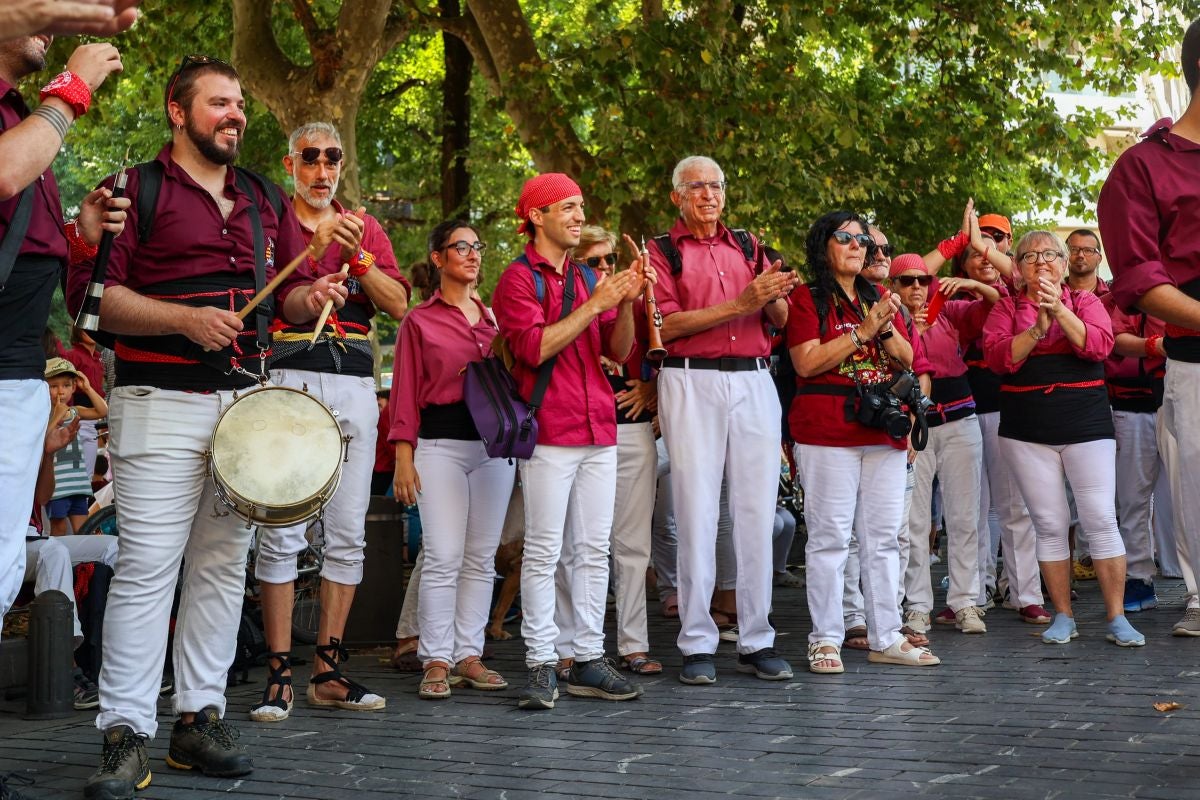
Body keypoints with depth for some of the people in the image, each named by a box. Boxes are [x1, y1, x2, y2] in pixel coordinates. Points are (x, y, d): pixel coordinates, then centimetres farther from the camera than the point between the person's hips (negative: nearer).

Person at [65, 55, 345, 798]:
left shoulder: (266, 201, 18)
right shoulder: (138, 189, 0)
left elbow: (288, 287, 22)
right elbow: (90, 292, -8)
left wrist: (308, 298, -2)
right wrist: (185, 319, -17)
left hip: (246, 397, 6)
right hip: (163, 400, -6)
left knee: (224, 563, 7)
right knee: (147, 564, -10)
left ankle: (200, 717, 14)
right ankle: (127, 735, -6)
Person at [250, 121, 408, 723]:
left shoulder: (366, 228, 17)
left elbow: (399, 304, 6)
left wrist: (356, 255, -7)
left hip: (354, 384, 4)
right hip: (289, 377, -4)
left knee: (347, 532, 3)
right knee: (281, 534, -8)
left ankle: (328, 671, 10)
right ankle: (279, 675, -4)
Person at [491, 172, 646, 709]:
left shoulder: (587, 278, 17)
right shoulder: (519, 279, -2)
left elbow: (618, 351, 12)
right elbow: (534, 347, -15)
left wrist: (626, 303, -4)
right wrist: (592, 305, -15)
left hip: (598, 431, 6)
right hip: (549, 433, -6)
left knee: (593, 550, 7)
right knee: (544, 552, -5)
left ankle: (588, 660, 12)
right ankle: (541, 666, -1)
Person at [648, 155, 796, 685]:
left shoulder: (746, 247, 19)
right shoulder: (662, 251, 6)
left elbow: (779, 320, 15)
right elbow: (666, 325, -7)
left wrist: (774, 297, -8)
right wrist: (739, 305, -14)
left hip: (753, 383, 4)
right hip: (691, 383, -4)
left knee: (756, 512, 1)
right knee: (697, 514, -4)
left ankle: (756, 641, 8)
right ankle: (697, 646, 1)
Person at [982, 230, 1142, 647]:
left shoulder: (1085, 301, 8)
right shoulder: (1006, 308, 8)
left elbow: (1099, 346, -10)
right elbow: (997, 357, -7)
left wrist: (1059, 309, -18)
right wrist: (1038, 326, -18)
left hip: (1086, 425, -1)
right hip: (1027, 432, 1)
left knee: (1101, 520, -5)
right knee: (1049, 525, 3)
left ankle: (1117, 618, 1)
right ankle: (1063, 617, 12)